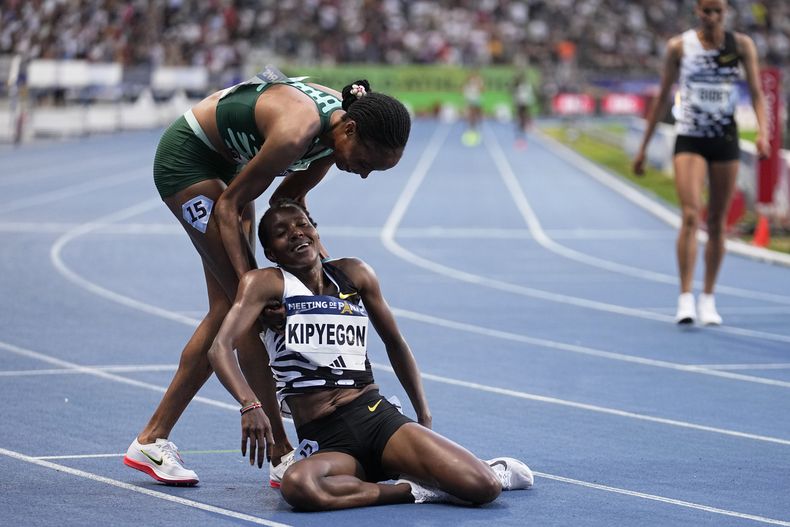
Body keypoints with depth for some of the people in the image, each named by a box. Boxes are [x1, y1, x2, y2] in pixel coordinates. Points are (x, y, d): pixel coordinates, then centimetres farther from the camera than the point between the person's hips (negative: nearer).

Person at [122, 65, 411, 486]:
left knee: (227, 310, 6)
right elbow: (228, 205, -24)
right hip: (186, 156, -9)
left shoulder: (339, 124, -11)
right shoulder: (298, 131, -36)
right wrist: (246, 278, -29)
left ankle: (152, 440, 13)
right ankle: (281, 456, -11)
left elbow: (288, 198, 2)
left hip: (227, 163, 9)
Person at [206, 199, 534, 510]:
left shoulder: (355, 274, 10)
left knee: (483, 488, -20)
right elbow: (220, 347, -14)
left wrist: (424, 417, 21)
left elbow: (394, 343, 22)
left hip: (378, 417, 2)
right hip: (323, 440, -2)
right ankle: (415, 491, -20)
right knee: (297, 486, -41)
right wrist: (250, 405, -32)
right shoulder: (266, 283, -1)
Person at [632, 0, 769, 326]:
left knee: (717, 223, 7)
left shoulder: (741, 45, 0)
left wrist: (762, 132, -20)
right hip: (689, 140, -2)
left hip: (725, 141, 2)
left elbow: (756, 91, -3)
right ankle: (685, 298, -17)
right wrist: (644, 146, 7)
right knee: (690, 216, -16)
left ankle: (708, 299, 18)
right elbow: (662, 97, 6)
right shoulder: (679, 46, -1)